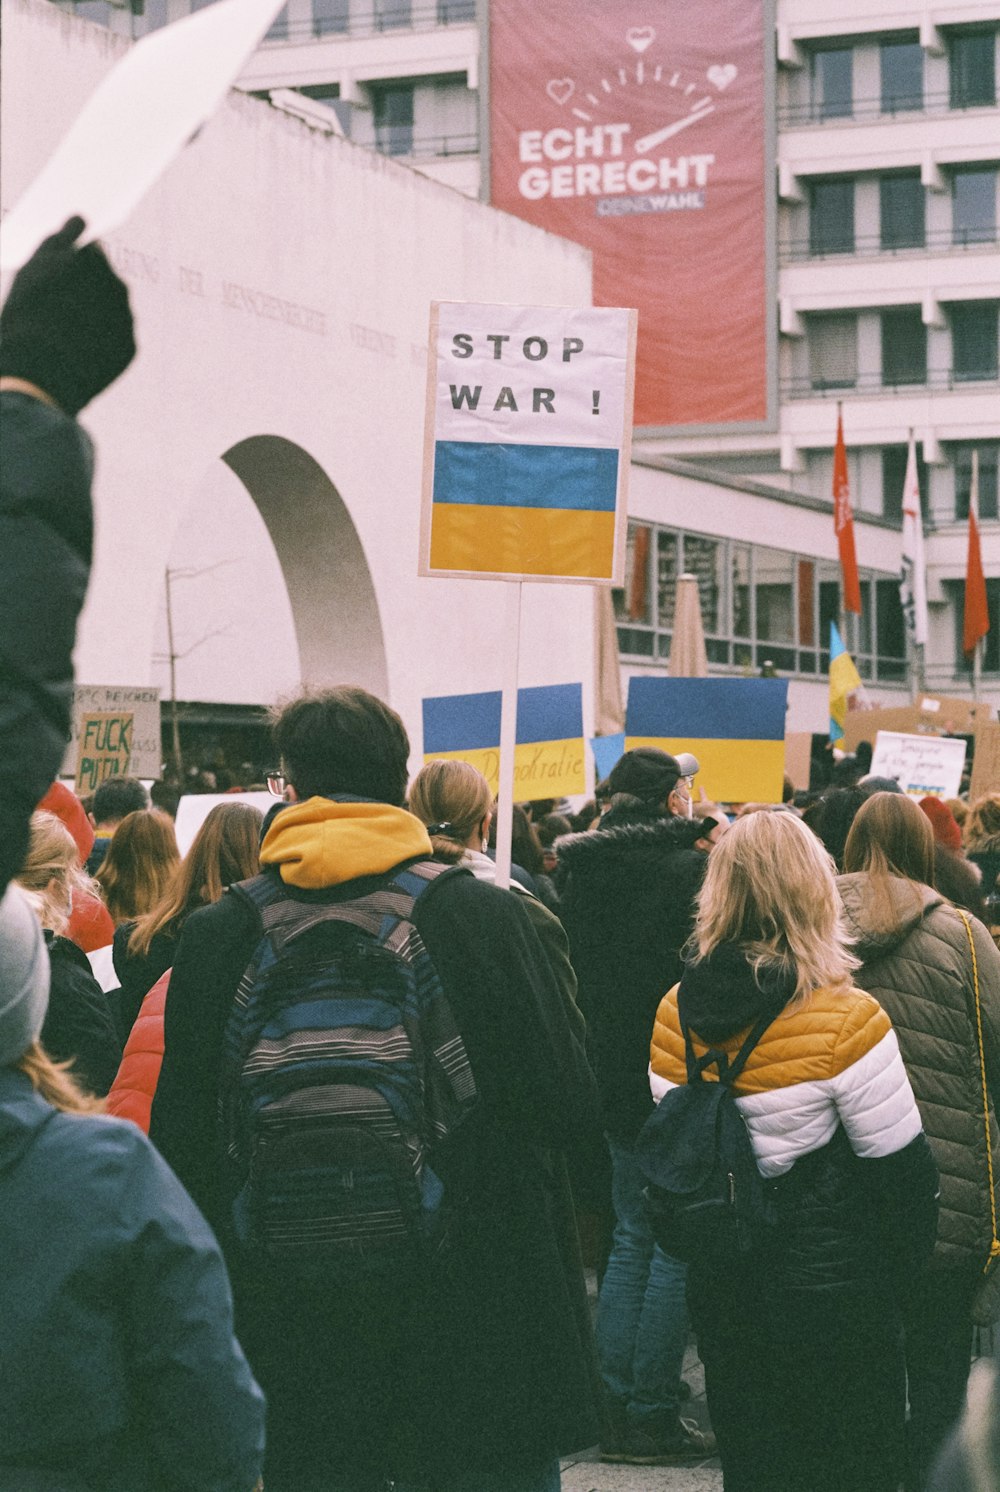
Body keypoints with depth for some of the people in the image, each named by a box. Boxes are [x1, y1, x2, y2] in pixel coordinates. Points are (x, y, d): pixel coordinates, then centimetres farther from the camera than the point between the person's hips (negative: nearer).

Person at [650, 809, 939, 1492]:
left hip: (721, 1286, 5)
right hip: (832, 1296, -5)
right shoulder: (845, 1020, -20)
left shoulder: (679, 1011, -5)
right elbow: (901, 1168, -15)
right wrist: (906, 1263, 2)